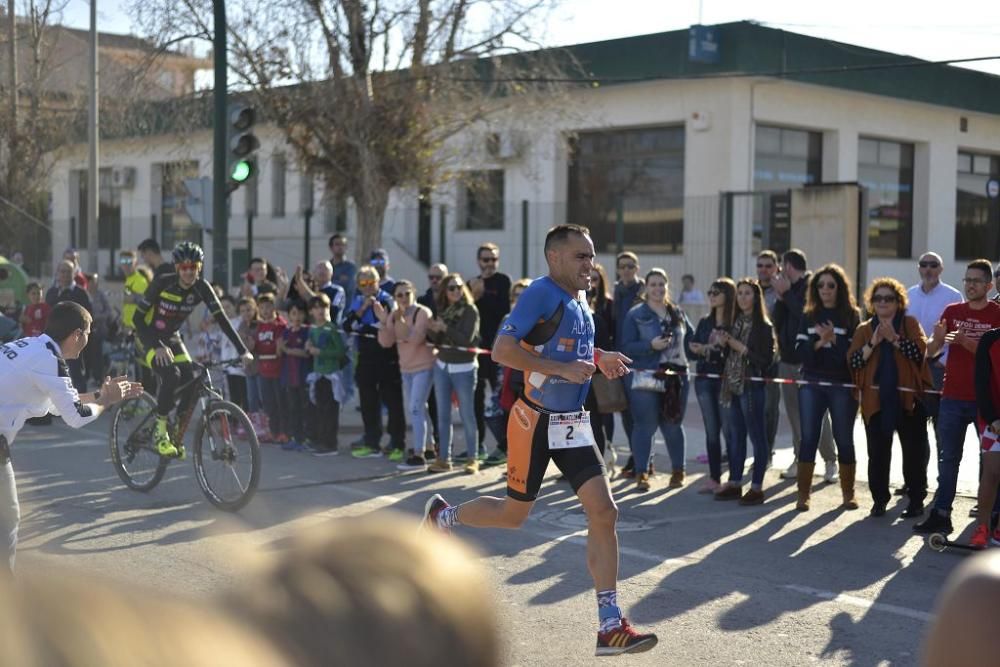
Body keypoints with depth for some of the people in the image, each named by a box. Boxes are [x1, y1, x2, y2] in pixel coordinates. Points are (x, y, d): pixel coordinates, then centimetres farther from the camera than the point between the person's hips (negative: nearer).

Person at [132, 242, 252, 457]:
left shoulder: (202, 288, -13)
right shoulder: (162, 282, -23)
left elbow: (222, 319, -17)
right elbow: (138, 317, -21)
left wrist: (242, 350, -26)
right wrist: (157, 347, -33)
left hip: (171, 338, 4)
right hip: (148, 338, -4)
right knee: (171, 375, -29)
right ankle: (159, 431, -14)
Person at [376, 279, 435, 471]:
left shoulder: (423, 313, -14)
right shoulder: (394, 315, 6)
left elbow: (416, 338, -28)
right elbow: (386, 342, -3)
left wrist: (401, 320, -37)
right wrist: (383, 321, -17)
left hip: (424, 367, -8)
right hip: (406, 369, 8)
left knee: (416, 409, -16)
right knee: (416, 410, 17)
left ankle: (418, 456, -16)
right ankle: (427, 446, 32)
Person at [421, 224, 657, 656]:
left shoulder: (579, 298, 10)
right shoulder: (541, 294, -15)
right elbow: (502, 350, -24)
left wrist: (599, 359, 10)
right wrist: (563, 368, -26)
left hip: (572, 424, 7)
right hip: (536, 422, -7)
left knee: (604, 513, -6)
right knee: (513, 514, 8)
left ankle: (610, 627, -3)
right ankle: (441, 516, 39)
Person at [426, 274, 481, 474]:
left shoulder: (470, 310, -8)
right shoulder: (442, 310, 7)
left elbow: (467, 339, -19)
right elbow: (438, 341, 8)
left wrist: (445, 328, -20)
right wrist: (432, 330, -11)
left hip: (463, 368, -5)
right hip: (441, 366, 6)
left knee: (467, 414, -2)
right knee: (443, 415, 7)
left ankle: (472, 459, 7)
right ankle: (443, 459, 12)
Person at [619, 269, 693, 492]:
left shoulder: (678, 314, 13)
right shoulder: (635, 315, -1)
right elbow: (625, 347, -7)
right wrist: (651, 345, -18)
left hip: (676, 378, 4)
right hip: (645, 378, -4)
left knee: (673, 426, 10)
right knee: (645, 426, -5)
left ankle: (678, 471, 22)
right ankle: (641, 473, 2)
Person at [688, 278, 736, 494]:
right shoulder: (705, 322, 12)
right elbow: (691, 349, 11)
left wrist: (708, 349, -20)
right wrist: (700, 350, -11)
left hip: (726, 381, -6)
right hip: (705, 380, 6)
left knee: (729, 431, -5)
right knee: (711, 431, 8)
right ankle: (714, 478, 14)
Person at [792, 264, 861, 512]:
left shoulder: (851, 316, 0)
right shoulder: (809, 316, 9)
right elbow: (800, 351, 1)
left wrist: (833, 339, -20)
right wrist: (819, 342, -16)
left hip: (842, 387, -2)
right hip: (812, 385, 2)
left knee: (844, 439, 4)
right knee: (808, 439, -1)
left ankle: (848, 494, 16)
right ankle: (803, 495, 4)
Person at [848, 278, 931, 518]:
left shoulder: (910, 324, 5)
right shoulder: (864, 329, 10)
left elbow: (920, 351, -12)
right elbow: (853, 361, -3)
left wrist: (894, 338, -20)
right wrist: (873, 342, -14)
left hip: (907, 398, -2)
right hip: (876, 399, 2)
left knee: (914, 452, 3)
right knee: (878, 453, 4)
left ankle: (916, 500, 14)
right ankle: (879, 499, 16)